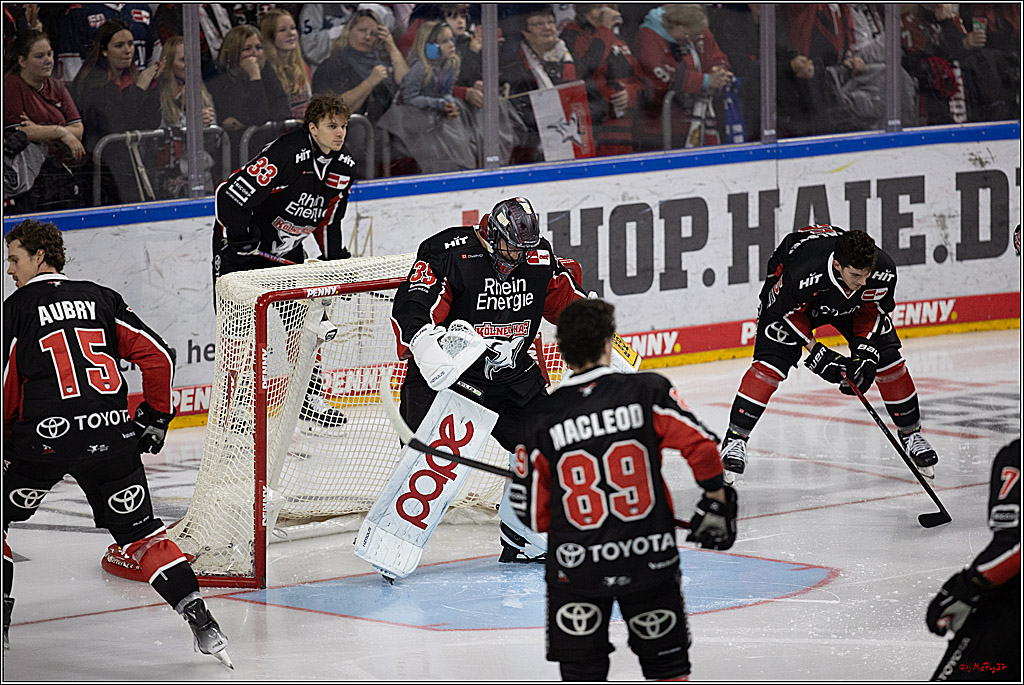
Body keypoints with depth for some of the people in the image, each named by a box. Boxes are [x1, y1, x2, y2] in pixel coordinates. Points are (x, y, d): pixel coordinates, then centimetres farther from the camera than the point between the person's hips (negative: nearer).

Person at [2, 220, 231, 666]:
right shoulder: (100, 299, 14)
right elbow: (158, 357, 9)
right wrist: (154, 418, 21)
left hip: (44, 438, -4)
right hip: (111, 435, 4)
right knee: (141, 533, 9)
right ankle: (201, 621, -3)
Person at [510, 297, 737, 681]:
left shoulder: (542, 417, -4)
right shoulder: (647, 391, -7)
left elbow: (534, 515, 1)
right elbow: (702, 447, -12)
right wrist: (716, 501, 5)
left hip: (575, 566, 0)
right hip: (650, 559, 0)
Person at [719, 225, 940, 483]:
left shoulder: (883, 270, -34)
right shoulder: (802, 275, -44)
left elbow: (874, 310, -13)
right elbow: (785, 313, -24)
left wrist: (865, 353, -22)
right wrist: (816, 354, -24)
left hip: (848, 304, 4)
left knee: (887, 358, -6)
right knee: (771, 361, -20)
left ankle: (911, 433, 12)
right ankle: (735, 439, -10)